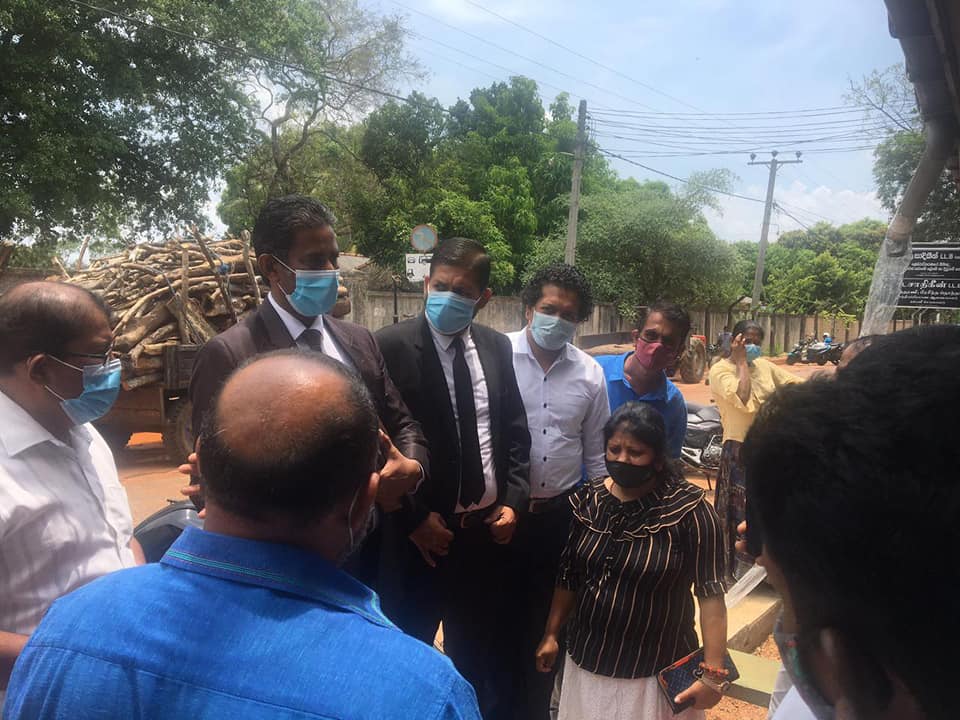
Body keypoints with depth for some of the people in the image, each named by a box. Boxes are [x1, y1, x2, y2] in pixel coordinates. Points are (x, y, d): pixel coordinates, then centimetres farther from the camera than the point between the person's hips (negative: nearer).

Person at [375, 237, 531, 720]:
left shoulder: (497, 347, 3)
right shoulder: (391, 345, -13)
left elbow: (515, 431, 9)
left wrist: (513, 501, -1)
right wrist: (414, 518, -14)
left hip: (489, 527, 5)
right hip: (423, 533, -4)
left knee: (481, 656, 23)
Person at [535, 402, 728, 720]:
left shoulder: (689, 510, -16)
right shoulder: (587, 501, -3)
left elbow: (710, 594, -15)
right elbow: (568, 576, 6)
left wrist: (713, 673, -18)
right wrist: (551, 634, 9)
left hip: (656, 672, -4)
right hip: (587, 663, 4)